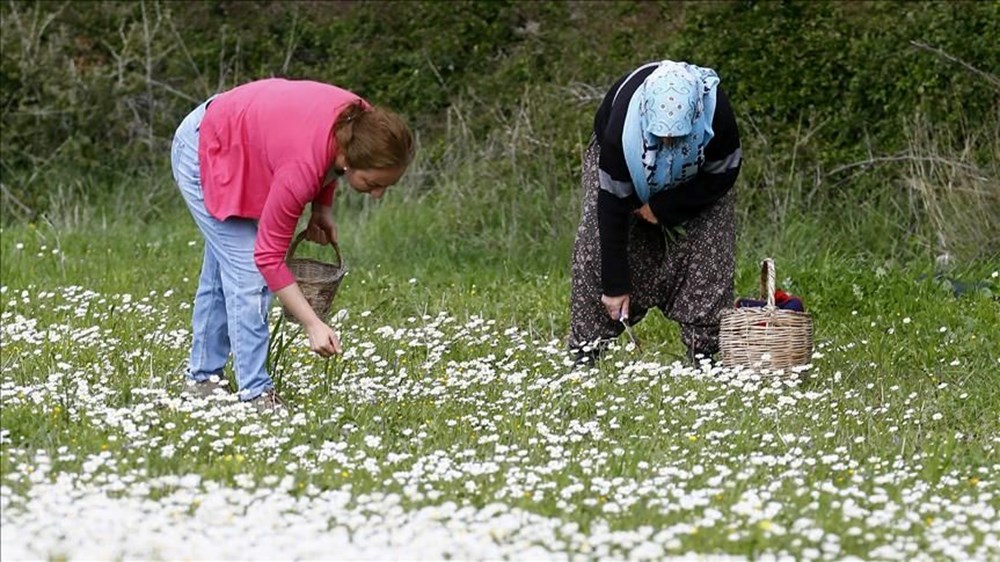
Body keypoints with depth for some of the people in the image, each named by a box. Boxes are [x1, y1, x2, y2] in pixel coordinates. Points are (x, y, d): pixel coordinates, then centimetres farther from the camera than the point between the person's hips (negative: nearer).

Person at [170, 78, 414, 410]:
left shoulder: (363, 125, -23)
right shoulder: (301, 168, -42)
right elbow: (269, 256, -32)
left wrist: (322, 208, -5)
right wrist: (313, 325, -35)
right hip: (203, 154, -9)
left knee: (221, 272, 17)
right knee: (248, 277, -14)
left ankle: (203, 377, 29)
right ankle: (255, 393, -11)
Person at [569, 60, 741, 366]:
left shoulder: (717, 113, -39)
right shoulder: (622, 126, -42)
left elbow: (723, 175, -22)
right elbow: (612, 205, -36)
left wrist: (663, 208, -28)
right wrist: (615, 285, -33)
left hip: (695, 175, 1)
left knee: (709, 246, -17)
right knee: (597, 244, -16)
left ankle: (704, 349, -12)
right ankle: (585, 348, -10)